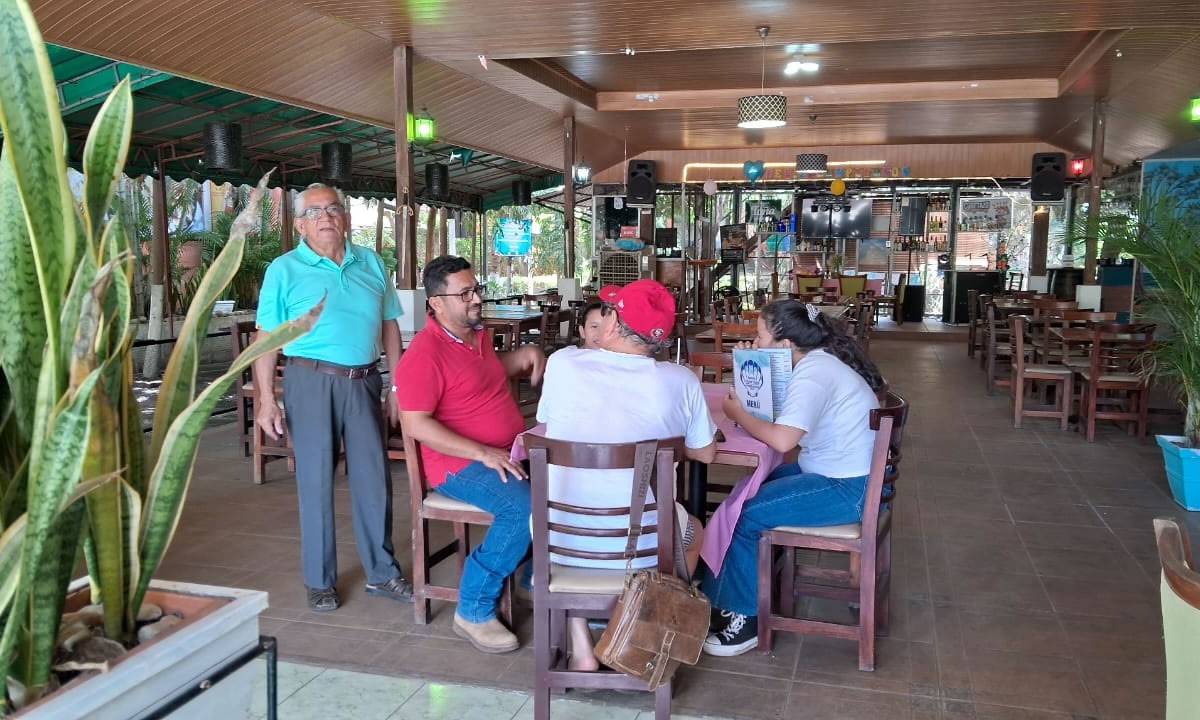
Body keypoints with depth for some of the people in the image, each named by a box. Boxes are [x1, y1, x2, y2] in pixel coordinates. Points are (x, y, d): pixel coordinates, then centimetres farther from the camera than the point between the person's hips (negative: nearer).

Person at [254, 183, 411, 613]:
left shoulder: (370, 263, 10)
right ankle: (319, 581, 19)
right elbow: (267, 337, -4)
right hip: (312, 382, -3)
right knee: (316, 481, 4)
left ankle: (382, 574, 21)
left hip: (364, 381, 3)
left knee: (374, 477, 8)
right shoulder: (284, 270, 0)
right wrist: (265, 398, -12)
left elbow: (389, 325, 12)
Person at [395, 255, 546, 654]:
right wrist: (483, 453, -24)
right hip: (460, 464, -8)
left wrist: (523, 356, 12)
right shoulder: (424, 354, -15)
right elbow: (416, 425, -20)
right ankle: (474, 611, -14)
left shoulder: (477, 333, 12)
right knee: (525, 507, -30)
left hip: (511, 452, 9)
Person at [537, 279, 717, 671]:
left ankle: (581, 647, 26)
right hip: (642, 548, 1)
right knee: (693, 530, 33)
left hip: (561, 544, 0)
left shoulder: (563, 363, -10)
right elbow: (705, 453, 6)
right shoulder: (681, 381, -10)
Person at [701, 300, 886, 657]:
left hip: (850, 490, -10)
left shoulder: (813, 374, -22)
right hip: (841, 471, 10)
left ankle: (745, 618, 3)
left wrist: (738, 414, -18)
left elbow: (782, 439, -33)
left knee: (745, 515, -13)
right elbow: (776, 408, 12)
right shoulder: (818, 361, 9)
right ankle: (725, 596, 15)